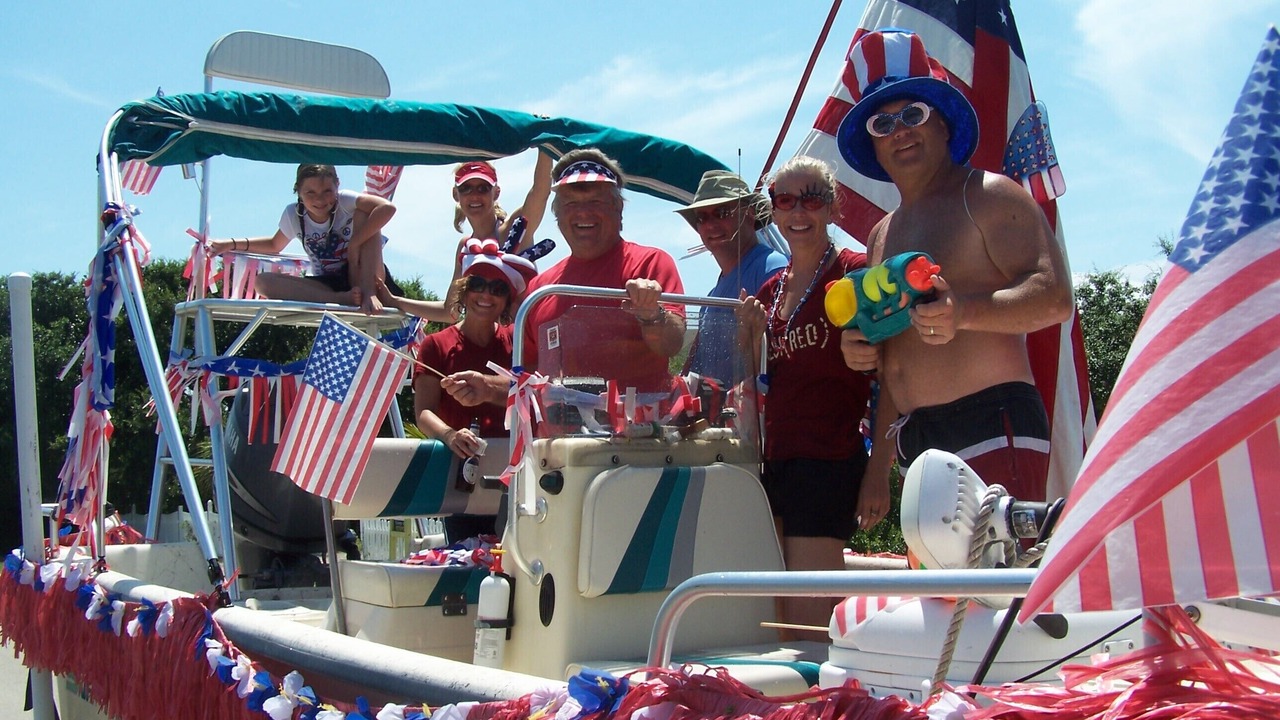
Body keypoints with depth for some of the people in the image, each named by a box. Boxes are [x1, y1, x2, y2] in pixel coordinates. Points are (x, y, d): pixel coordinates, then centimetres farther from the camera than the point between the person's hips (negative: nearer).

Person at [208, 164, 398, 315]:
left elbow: (387, 208, -32)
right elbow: (275, 245, 18)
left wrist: (355, 243, -32)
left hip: (362, 276, -4)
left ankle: (368, 292, -31)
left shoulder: (344, 200, -14)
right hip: (329, 285, 4)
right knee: (263, 281, -20)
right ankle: (344, 299, -33)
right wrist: (233, 244, 8)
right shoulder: (293, 214, -3)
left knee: (363, 212, -22)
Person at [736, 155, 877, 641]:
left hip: (828, 465, -7)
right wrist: (750, 337, 2)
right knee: (777, 627, 10)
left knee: (809, 630, -6)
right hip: (774, 462, 7)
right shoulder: (769, 291, 16)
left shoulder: (855, 274, -5)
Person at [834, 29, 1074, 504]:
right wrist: (861, 350, 10)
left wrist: (965, 313, -28)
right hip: (916, 441, 7)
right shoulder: (881, 237, 22)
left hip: (992, 428, -7)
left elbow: (1055, 297, -13)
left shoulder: (987, 197, 0)